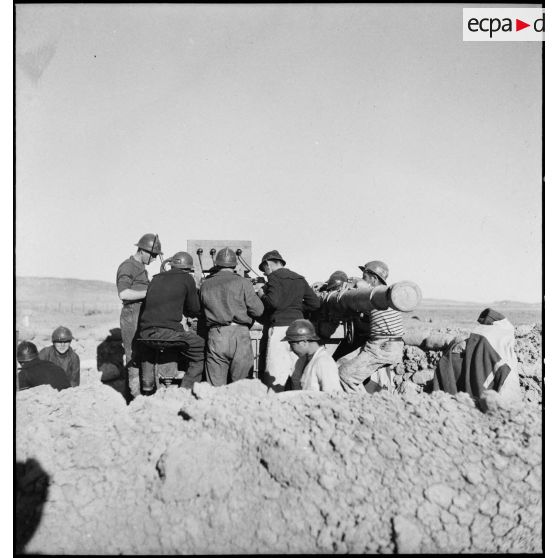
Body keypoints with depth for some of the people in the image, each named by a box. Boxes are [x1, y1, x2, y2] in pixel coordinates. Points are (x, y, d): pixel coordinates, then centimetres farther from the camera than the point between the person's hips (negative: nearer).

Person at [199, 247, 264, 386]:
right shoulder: (242, 282, -1)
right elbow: (258, 310, -2)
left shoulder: (205, 285, 9)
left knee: (215, 386, 6)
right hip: (240, 333, -2)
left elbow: (202, 311, 13)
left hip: (215, 335, 2)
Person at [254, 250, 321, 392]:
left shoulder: (274, 277, -3)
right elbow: (315, 303, 14)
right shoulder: (299, 279, 17)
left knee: (274, 377, -9)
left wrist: (261, 294, 0)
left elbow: (273, 302, -18)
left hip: (279, 327, -7)